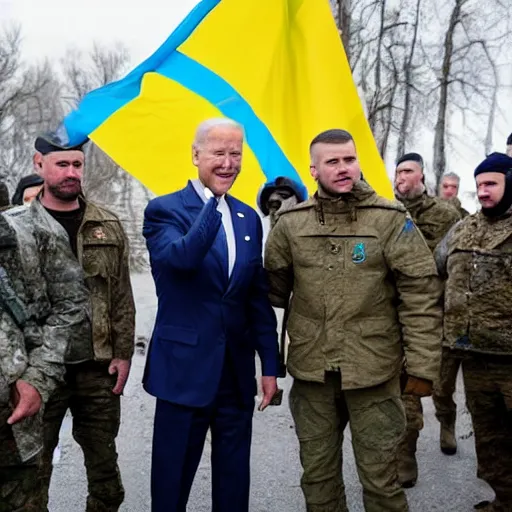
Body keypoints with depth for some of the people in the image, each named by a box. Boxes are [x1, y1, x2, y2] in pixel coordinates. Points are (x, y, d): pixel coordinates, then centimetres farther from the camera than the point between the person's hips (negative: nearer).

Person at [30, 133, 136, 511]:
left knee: (105, 470, 14)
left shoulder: (108, 227, 5)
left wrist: (123, 354, 1)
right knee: (32, 471, 11)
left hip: (99, 369, 3)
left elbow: (122, 296, 7)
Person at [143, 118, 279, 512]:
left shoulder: (248, 218, 10)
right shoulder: (165, 210, -6)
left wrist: (270, 365, 8)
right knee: (173, 477, 9)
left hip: (238, 370, 5)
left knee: (234, 478, 16)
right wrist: (215, 200, -27)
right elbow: (181, 258, -28)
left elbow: (259, 296, 10)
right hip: (185, 367, -5)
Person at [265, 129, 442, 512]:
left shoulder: (391, 220, -6)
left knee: (380, 477, 8)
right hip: (311, 371, 3)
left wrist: (423, 365, -9)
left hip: (373, 372, -2)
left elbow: (421, 297, -7)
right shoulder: (291, 224, 1)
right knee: (318, 475, 17)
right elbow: (271, 290, 9)